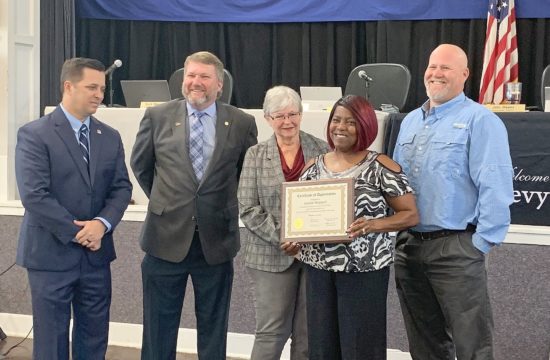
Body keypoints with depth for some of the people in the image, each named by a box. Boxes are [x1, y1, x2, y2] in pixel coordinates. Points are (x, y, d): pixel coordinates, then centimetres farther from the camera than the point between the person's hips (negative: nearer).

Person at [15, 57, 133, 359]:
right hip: (51, 254, -5)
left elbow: (121, 188, 5)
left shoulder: (110, 137, 10)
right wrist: (76, 233, -15)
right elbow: (34, 195, -16)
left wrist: (102, 223, -14)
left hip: (96, 254, 5)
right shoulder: (33, 134, -9)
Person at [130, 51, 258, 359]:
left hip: (217, 241, 0)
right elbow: (141, 165, 13)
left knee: (213, 328, 13)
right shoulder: (158, 117, -2)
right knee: (159, 326, 11)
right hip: (166, 237, 0)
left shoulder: (242, 123, -3)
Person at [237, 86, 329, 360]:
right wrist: (282, 237, -13)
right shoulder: (255, 155, 3)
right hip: (272, 255, -1)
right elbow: (248, 209, -2)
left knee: (309, 334, 7)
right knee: (271, 332, 1)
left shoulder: (321, 150, 4)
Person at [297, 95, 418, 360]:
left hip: (364, 270, -4)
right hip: (318, 269, 5)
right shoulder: (314, 167, 9)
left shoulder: (380, 166, -6)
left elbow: (410, 215, -6)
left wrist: (372, 225, -21)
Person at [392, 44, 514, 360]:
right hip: (408, 246, 7)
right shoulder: (410, 121, 15)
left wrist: (480, 245, -16)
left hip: (455, 249, -7)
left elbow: (496, 189, -15)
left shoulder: (480, 121, -8)